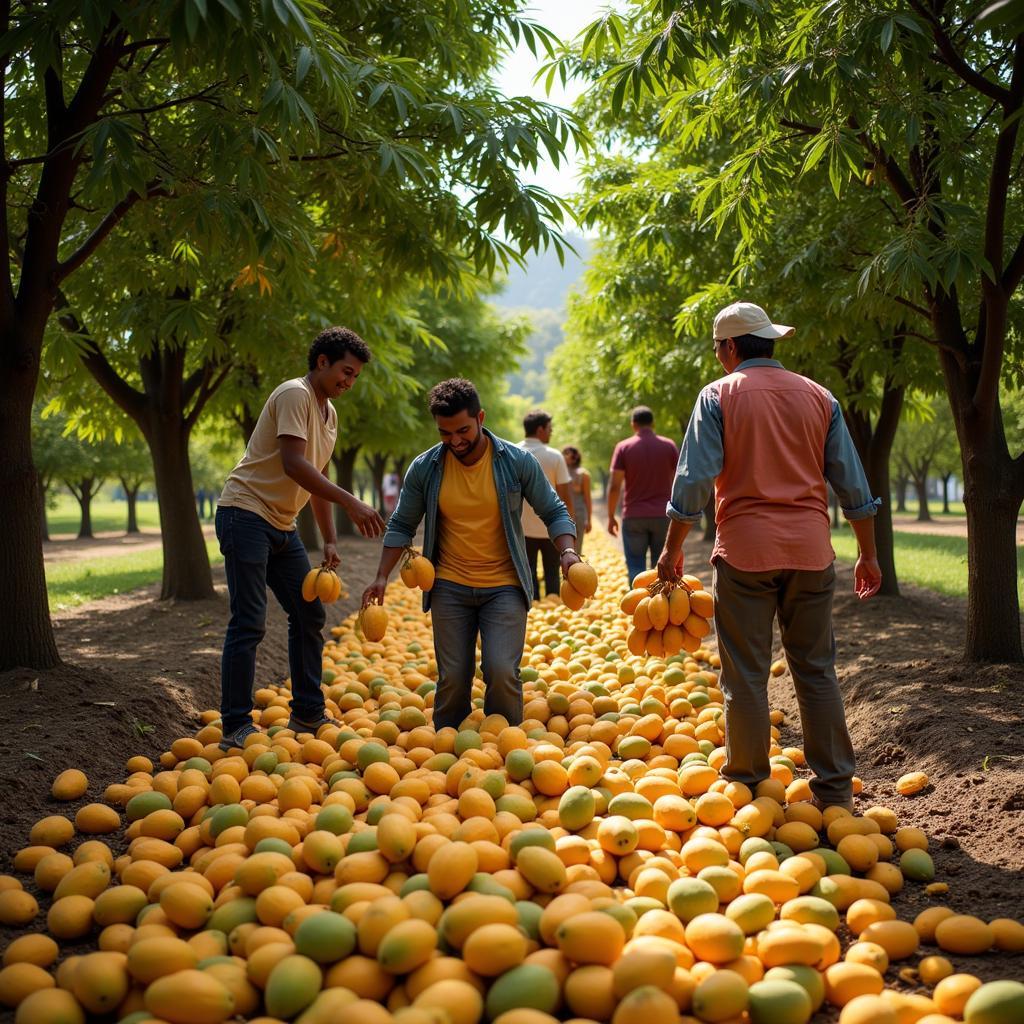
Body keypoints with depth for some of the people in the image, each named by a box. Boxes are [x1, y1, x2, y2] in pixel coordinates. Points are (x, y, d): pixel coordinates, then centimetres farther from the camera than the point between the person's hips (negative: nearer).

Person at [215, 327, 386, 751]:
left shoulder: (329, 414, 17)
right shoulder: (294, 394, -13)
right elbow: (293, 465, -25)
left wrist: (330, 541, 14)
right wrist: (350, 502, -30)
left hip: (282, 526, 10)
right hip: (247, 514, -10)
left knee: (309, 614, 11)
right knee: (249, 622, -10)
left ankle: (307, 715, 20)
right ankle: (235, 728, -5)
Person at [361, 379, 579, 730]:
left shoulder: (518, 461, -6)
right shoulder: (424, 468, -2)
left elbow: (554, 513, 2)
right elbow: (402, 526, 9)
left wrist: (567, 551, -17)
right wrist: (382, 577, -1)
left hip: (504, 586, -1)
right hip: (449, 586, 2)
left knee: (502, 672, -15)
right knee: (452, 679, 0)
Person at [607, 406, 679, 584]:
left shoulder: (623, 447, -2)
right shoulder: (669, 446, 2)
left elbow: (615, 486, -6)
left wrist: (611, 516, 2)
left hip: (634, 517, -1)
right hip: (663, 516, 1)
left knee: (636, 567, 3)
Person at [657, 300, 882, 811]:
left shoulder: (719, 395, 1)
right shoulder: (818, 396, 11)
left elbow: (695, 480, -6)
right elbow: (852, 484, 9)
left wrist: (672, 548, 1)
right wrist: (868, 554, 16)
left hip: (745, 548, -3)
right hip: (810, 548, 3)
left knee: (746, 674, 4)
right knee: (817, 670, 10)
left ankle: (748, 787, 9)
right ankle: (835, 791, 12)